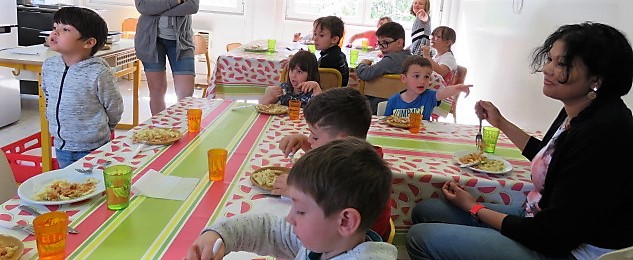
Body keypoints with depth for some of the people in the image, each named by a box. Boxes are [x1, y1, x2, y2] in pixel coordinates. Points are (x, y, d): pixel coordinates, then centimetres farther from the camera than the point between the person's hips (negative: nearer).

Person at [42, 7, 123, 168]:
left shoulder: (98, 73, -22)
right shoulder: (48, 66, -4)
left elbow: (114, 108, -9)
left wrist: (100, 129, 7)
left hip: (93, 147, -6)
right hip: (61, 145, 6)